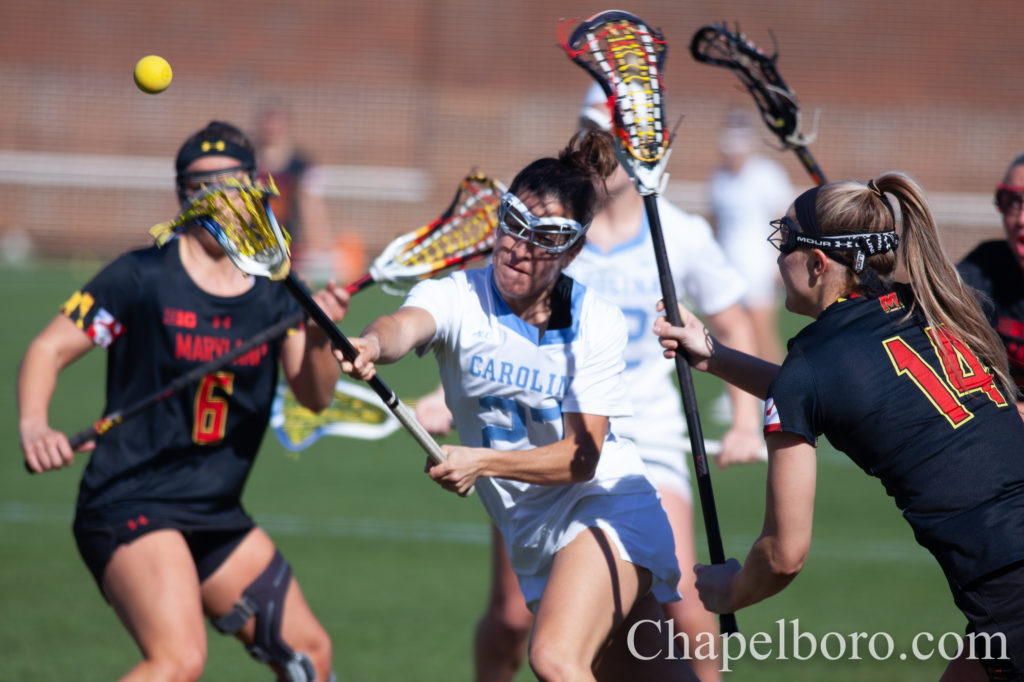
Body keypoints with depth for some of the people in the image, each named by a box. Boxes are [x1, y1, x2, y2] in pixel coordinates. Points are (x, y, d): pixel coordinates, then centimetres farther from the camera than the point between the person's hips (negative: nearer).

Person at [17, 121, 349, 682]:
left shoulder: (274, 293, 5)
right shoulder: (140, 278, -8)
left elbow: (315, 396, -4)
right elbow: (49, 349, -8)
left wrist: (320, 338, -25)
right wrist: (33, 426, -27)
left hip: (217, 517, 7)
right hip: (128, 505, -7)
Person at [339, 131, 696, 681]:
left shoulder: (596, 322, -12)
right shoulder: (457, 297, -9)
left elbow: (582, 456, -15)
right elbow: (408, 323, -34)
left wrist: (481, 461, -30)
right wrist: (373, 344, -58)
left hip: (604, 509, -4)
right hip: (533, 541, 4)